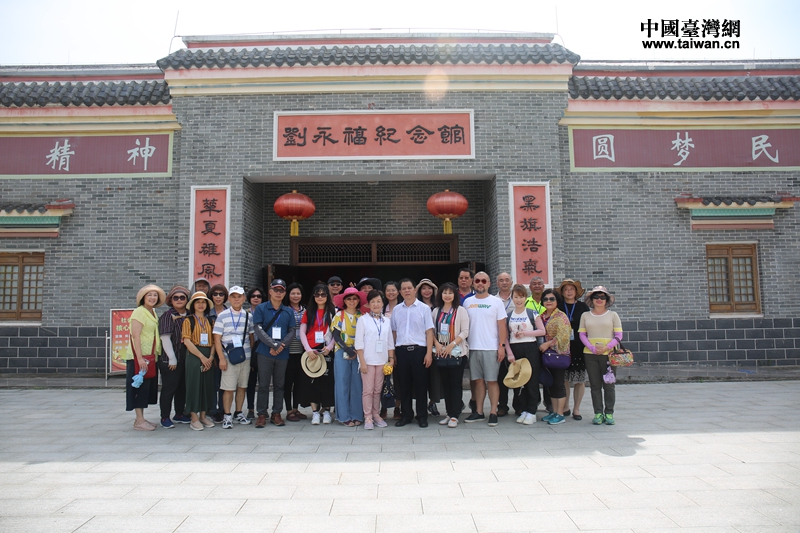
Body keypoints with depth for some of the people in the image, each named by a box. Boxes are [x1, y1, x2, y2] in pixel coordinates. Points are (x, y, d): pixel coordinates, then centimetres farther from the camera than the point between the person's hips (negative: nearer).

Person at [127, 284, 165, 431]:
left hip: (150, 356, 9)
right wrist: (140, 357, -23)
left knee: (147, 387, 12)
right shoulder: (139, 312, -11)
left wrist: (156, 355, 13)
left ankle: (140, 418, 20)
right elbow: (135, 336, -18)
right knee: (140, 386, -4)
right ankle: (139, 421, 2)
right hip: (139, 357, -9)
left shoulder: (153, 313, 15)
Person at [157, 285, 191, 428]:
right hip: (170, 360, -6)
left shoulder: (189, 316, 10)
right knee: (169, 388, -1)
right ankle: (165, 418, 8)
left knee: (183, 387, 13)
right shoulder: (167, 316, -7)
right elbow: (165, 338, -12)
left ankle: (179, 414, 25)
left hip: (185, 359, 6)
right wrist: (172, 359, -15)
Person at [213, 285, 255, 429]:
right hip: (229, 358, -3)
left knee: (242, 386, 10)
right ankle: (227, 416, 11)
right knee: (228, 388, -1)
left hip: (246, 357, 3)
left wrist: (252, 354, 8)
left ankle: (239, 413, 24)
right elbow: (217, 338, -2)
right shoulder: (222, 316, -1)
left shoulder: (248, 316, 7)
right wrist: (221, 358, -7)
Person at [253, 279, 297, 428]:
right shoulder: (261, 309, 1)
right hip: (265, 353, -2)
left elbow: (292, 331, 5)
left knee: (279, 384, 8)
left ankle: (276, 413, 18)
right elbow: (259, 329, -7)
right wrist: (273, 345, -15)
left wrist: (281, 346, -10)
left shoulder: (289, 311, 9)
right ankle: (262, 414, 11)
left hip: (283, 354, 3)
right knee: (263, 384, 2)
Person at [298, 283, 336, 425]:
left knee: (327, 380, 0)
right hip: (311, 351, 1)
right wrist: (308, 349, -9)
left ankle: (326, 410, 11)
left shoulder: (333, 311, 6)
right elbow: (302, 332, 4)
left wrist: (330, 347, -14)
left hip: (327, 351, -1)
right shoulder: (308, 312, 10)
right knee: (311, 380, 0)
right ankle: (315, 411, 7)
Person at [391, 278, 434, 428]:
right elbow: (394, 332, 13)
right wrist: (392, 353, 7)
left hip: (419, 349, -3)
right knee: (403, 384, 8)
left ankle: (422, 416, 15)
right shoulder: (396, 310, 10)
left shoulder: (424, 308, 1)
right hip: (401, 350, 3)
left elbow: (429, 331, -1)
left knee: (420, 383, 3)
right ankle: (406, 414, 21)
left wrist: (429, 353, -7)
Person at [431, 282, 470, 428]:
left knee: (455, 384, -2)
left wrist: (451, 345, -15)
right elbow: (432, 330, 10)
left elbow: (465, 331, -8)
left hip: (457, 352, -4)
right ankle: (449, 413, 17)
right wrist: (436, 344, -7)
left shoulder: (461, 310, -2)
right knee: (445, 384, 8)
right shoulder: (436, 311, 10)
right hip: (441, 353, 4)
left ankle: (455, 416, 3)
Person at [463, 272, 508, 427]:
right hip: (473, 348, 3)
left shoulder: (496, 302, 1)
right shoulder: (467, 302, 8)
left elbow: (502, 325, -2)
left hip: (491, 348, -3)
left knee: (492, 381, 0)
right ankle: (479, 412, 17)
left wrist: (502, 346, -9)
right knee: (478, 380, 9)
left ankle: (493, 413, 7)